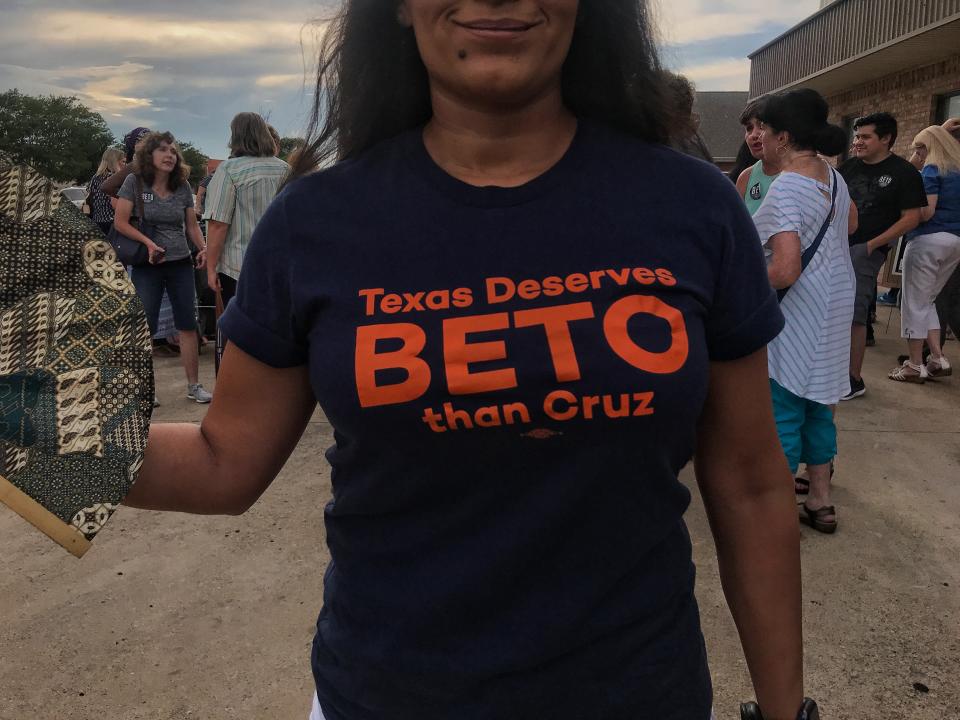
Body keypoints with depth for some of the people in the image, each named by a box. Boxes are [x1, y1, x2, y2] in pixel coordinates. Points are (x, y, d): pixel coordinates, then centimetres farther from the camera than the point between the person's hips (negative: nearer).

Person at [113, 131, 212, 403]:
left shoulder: (183, 186, 5)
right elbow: (120, 222, -7)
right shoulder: (134, 181, -4)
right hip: (146, 266, -3)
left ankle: (194, 385, 12)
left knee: (188, 325, 3)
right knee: (145, 327, -1)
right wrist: (148, 242, -19)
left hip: (181, 263, 3)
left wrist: (203, 248, -6)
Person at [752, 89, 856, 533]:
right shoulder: (832, 176, 6)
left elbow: (785, 270, -32)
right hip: (834, 310, 9)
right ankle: (820, 501, 31)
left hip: (796, 316, -9)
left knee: (781, 410, 1)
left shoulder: (785, 189, -23)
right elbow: (851, 222, 27)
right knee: (817, 405, 18)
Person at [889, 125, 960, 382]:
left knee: (915, 303, 2)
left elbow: (926, 212, -16)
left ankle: (915, 366, 6)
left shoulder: (933, 170, -9)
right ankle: (938, 359, 12)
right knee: (927, 301, 18)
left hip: (929, 240, -8)